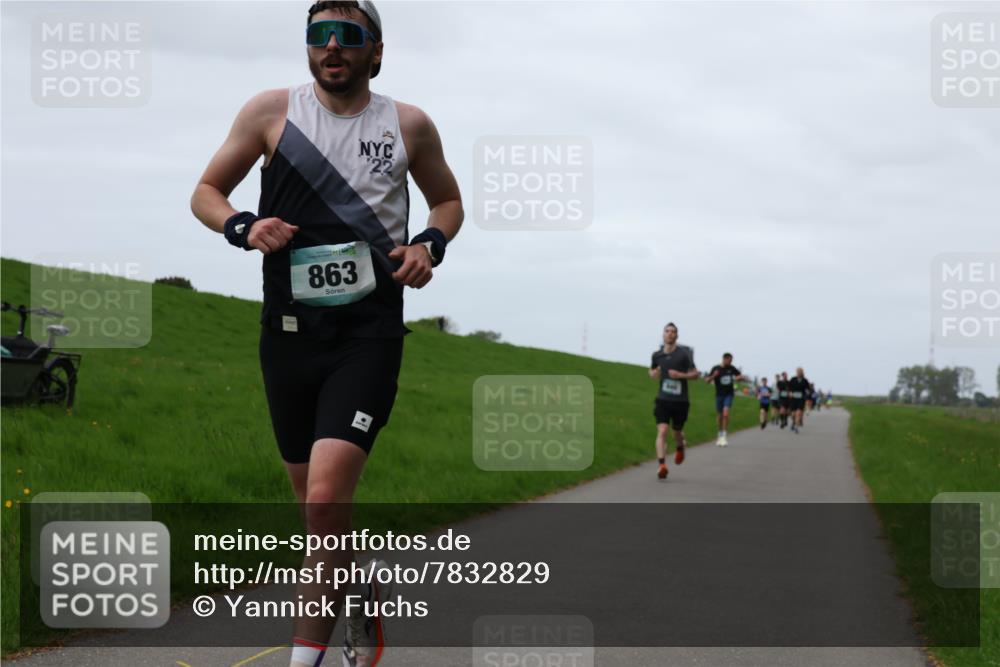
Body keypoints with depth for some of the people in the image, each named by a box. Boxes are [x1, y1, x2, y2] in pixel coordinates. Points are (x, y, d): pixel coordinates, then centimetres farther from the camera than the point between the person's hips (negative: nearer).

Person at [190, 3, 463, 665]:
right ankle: (362, 597, 41)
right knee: (317, 507, 13)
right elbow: (206, 191, 11)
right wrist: (244, 227, -10)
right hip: (290, 330, 2)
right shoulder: (272, 111, 3)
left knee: (325, 505, -18)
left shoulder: (409, 125, 4)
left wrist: (429, 245, -1)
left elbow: (448, 200, 20)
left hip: (369, 331, -2)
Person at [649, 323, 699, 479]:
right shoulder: (657, 355, 2)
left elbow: (695, 373, -1)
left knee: (677, 432, 15)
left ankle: (680, 448, 50)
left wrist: (681, 375, -18)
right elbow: (652, 371, 21)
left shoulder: (683, 354, -8)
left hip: (680, 401, -1)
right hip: (663, 400, 1)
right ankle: (661, 465, -24)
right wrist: (654, 374, -3)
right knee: (662, 431, -16)